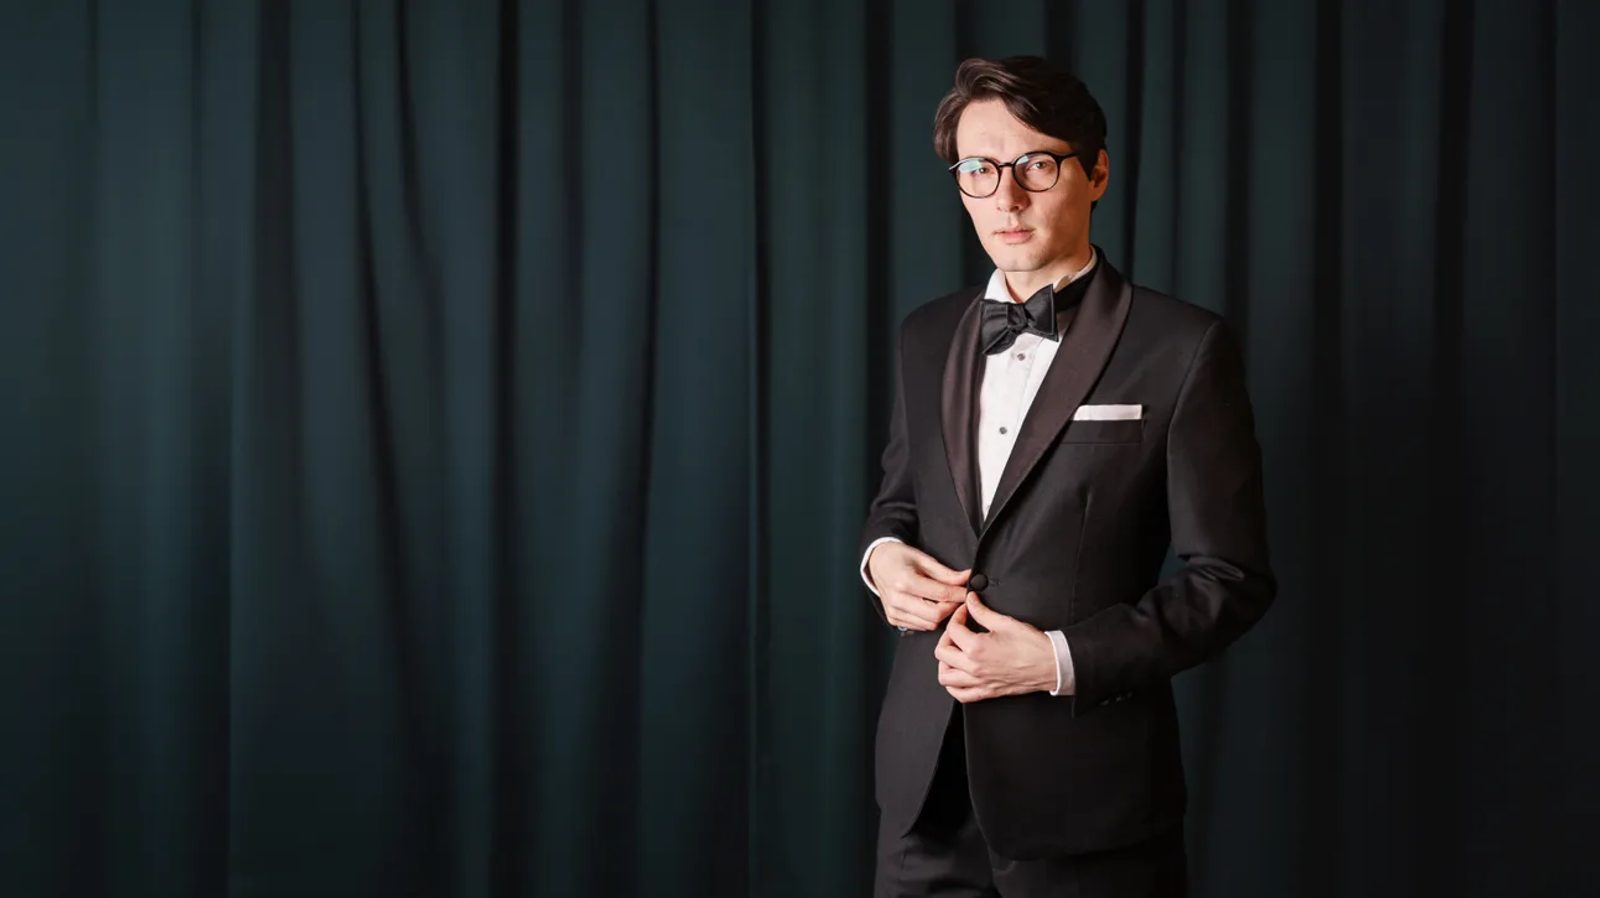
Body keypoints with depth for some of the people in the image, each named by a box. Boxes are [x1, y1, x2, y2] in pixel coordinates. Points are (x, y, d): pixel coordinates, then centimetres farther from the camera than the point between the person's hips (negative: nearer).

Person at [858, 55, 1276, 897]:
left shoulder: (1183, 348, -8)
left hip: (1085, 785, -4)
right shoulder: (927, 335, 9)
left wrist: (1061, 660, -17)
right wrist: (881, 555, -2)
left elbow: (1230, 577, -8)